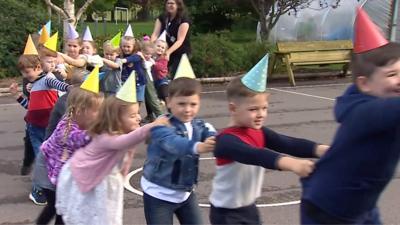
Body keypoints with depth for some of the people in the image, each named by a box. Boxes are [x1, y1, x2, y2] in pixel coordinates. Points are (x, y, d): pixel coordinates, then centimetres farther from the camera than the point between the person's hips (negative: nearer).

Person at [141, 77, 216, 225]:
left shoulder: (200, 126, -1)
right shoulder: (161, 125, -20)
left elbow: (211, 135, -21)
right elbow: (172, 143, -40)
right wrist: (197, 147, -61)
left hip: (186, 192, 5)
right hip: (159, 193, -5)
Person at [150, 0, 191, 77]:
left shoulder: (184, 20, -16)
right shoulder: (162, 17, 1)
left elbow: (180, 40, -23)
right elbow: (155, 34, -9)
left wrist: (168, 52, -38)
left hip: (181, 52, -5)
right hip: (166, 51, 5)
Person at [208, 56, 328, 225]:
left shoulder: (260, 133, -2)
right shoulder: (226, 140, -26)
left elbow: (287, 144, -17)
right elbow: (254, 156, -44)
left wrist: (320, 149, -36)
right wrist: (290, 163, -60)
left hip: (249, 208, 8)